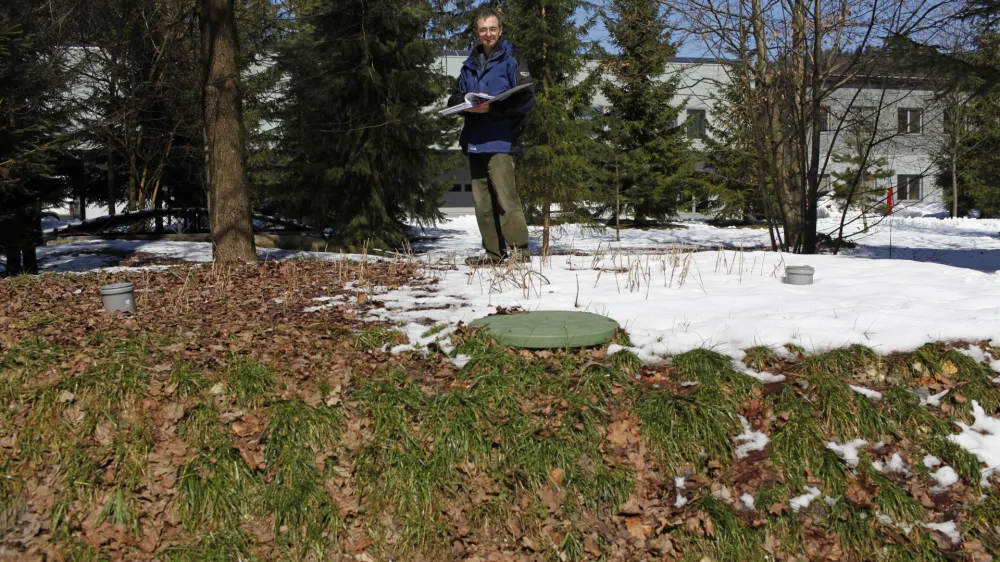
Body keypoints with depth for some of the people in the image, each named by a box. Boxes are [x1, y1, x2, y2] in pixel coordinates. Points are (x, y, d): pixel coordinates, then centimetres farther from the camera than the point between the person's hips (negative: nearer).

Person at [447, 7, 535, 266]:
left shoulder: (512, 59, 1)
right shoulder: (471, 64, 19)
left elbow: (526, 98, -9)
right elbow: (454, 97, 21)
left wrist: (492, 107, -18)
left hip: (501, 140, -6)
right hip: (475, 142, 6)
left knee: (505, 195, -13)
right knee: (482, 201, 7)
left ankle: (519, 249, -7)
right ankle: (494, 252, 14)